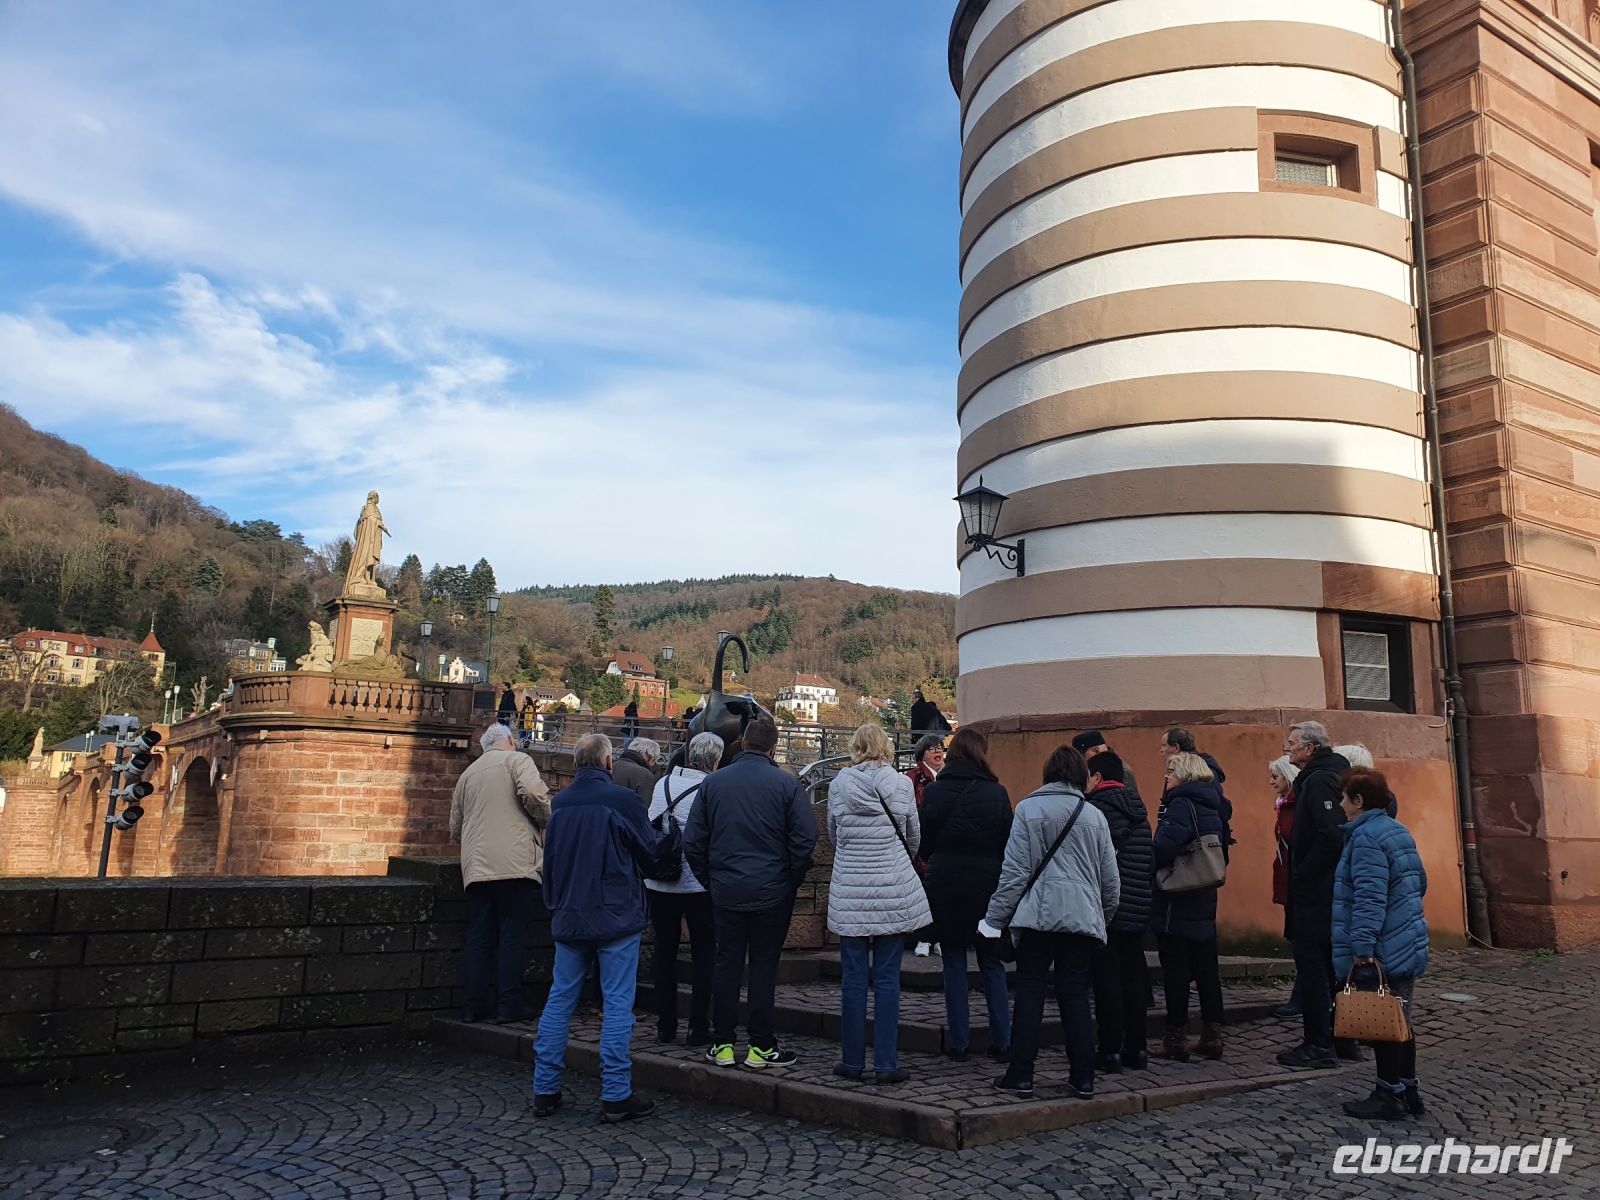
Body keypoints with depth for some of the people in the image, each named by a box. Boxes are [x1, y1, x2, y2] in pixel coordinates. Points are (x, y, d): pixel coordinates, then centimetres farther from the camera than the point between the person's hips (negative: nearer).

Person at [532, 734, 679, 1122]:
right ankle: (616, 1096, 3)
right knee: (618, 1003, 1)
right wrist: (670, 838, 17)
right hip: (615, 916, -5)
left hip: (568, 916, 5)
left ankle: (545, 1090, 18)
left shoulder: (559, 802, 4)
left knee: (559, 1000, 13)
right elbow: (651, 852, -3)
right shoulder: (621, 799, -13)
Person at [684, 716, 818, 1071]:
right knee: (763, 965, 6)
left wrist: (709, 880, 13)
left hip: (726, 891, 3)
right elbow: (806, 838, -9)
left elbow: (693, 841, 4)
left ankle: (722, 1044, 17)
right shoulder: (787, 784, -7)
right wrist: (793, 879, 4)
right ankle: (760, 1046, 11)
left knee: (727, 963, 11)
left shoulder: (713, 782, 2)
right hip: (772, 892, -2)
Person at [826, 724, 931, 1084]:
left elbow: (833, 835, 10)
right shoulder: (901, 784, -2)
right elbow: (914, 837, 10)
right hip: (894, 892, 0)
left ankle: (852, 1061, 15)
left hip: (850, 891, 1)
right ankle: (886, 1064, 7)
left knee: (853, 978, 7)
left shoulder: (839, 784, -1)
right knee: (887, 979, 4)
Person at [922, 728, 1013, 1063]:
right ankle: (1002, 1042, 14)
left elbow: (923, 842, 3)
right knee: (991, 963, 12)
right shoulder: (996, 793, -5)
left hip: (945, 885, 0)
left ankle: (959, 1042, 11)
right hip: (987, 885, 0)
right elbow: (1009, 843, 0)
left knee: (954, 963, 8)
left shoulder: (933, 791, -3)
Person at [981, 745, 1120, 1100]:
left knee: (1030, 993, 4)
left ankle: (1020, 1076, 6)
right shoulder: (1095, 816, 8)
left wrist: (995, 917, 2)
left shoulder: (1027, 809, -1)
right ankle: (1083, 1079, 13)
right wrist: (1104, 916, 28)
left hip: (1037, 914, -2)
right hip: (1082, 917, 3)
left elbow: (1014, 869, -4)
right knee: (1076, 995, 9)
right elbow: (1110, 877, 13)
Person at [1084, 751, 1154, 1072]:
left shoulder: (1097, 808, -11)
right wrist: (1146, 895, 18)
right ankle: (1136, 1048, 18)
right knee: (1134, 977, 11)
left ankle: (1110, 1051, 2)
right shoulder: (1138, 809, 12)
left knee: (1107, 980, -1)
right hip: (1137, 910, 7)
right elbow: (1151, 857, 13)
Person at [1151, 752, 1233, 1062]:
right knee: (1206, 970, 13)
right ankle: (1212, 1035, 19)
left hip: (1176, 904, -8)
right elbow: (1222, 856, 16)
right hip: (1204, 901, 8)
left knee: (1175, 972, 0)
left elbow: (1165, 847, -28)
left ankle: (1176, 1039, 5)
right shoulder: (1213, 807, 11)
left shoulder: (1182, 804, -15)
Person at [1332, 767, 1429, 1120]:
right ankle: (1408, 1092, 25)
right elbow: (1420, 882, 18)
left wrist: (1362, 946, -23)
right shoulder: (1398, 831, 11)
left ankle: (1389, 1096, 9)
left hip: (1381, 952, -10)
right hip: (1407, 944, 10)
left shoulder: (1366, 837, -18)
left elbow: (1370, 897, -24)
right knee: (1400, 1021, 17)